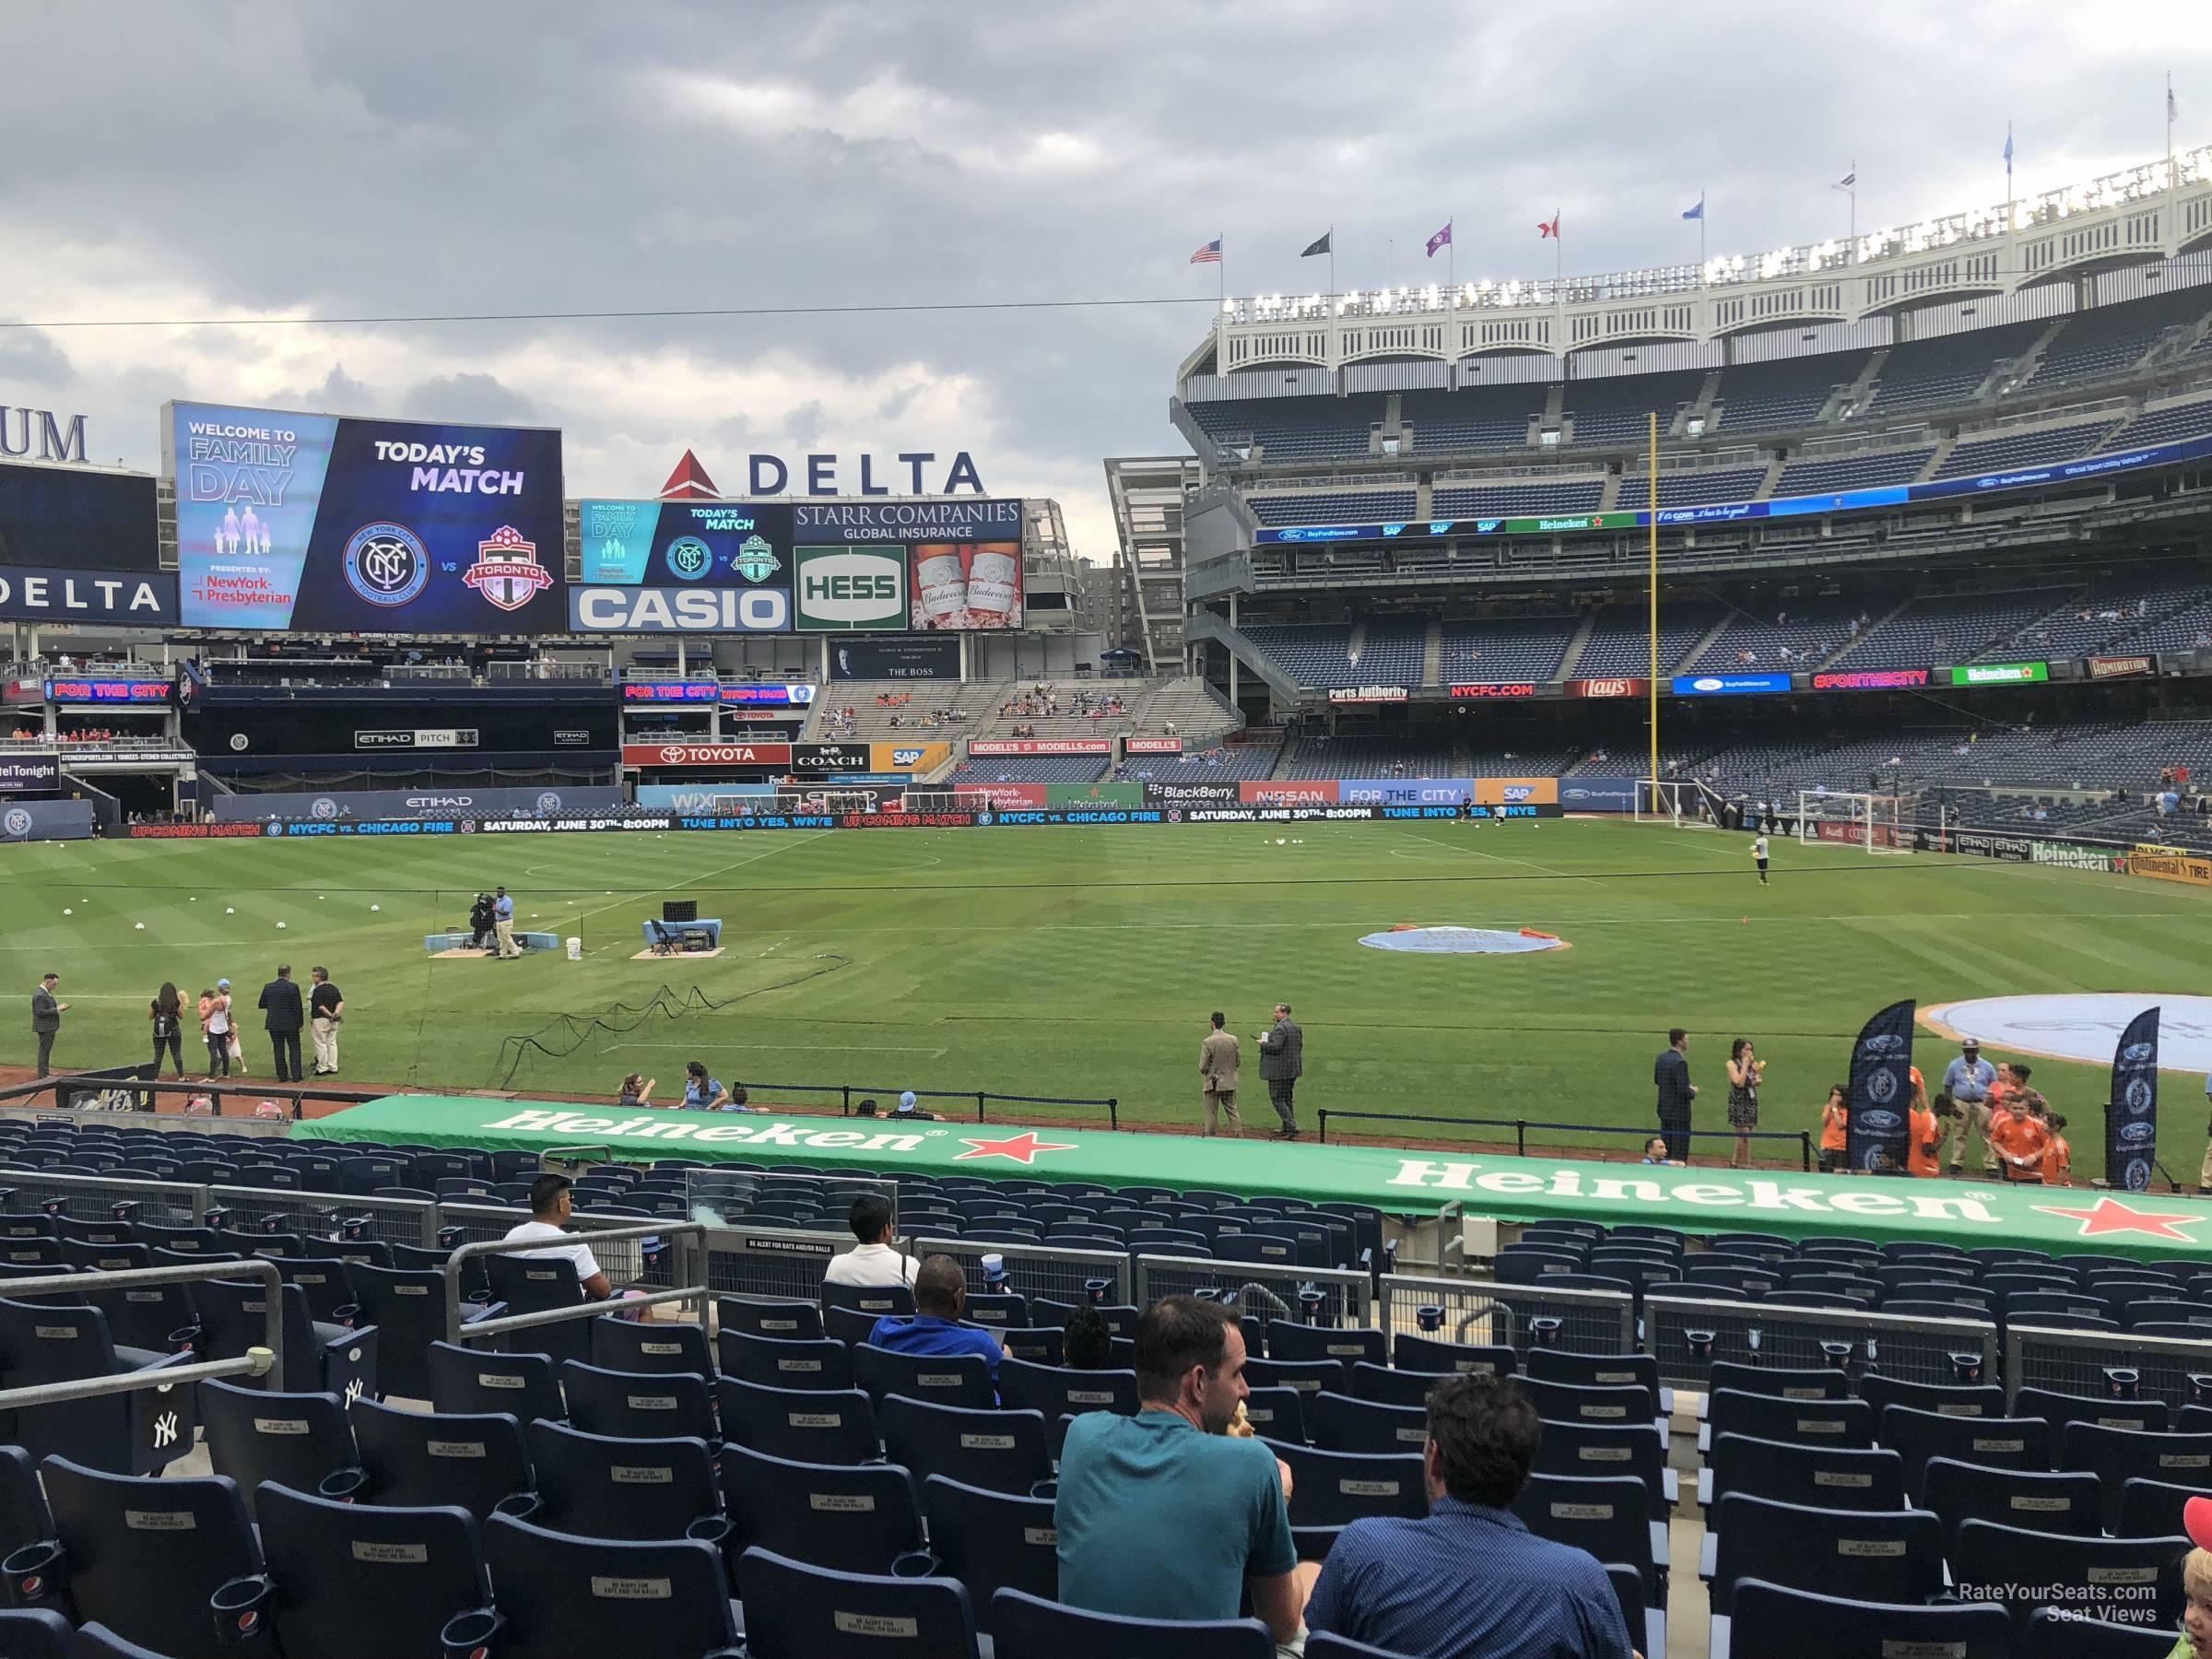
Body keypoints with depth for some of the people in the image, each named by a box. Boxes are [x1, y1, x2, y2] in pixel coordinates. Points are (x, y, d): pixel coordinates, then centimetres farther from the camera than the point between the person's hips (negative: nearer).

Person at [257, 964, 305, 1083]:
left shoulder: (268, 987, -3)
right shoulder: (293, 987, -13)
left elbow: (261, 1005, 6)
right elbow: (297, 1007, -12)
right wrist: (300, 1023, -3)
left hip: (274, 1024, 3)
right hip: (291, 1024, -3)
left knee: (279, 1050, 10)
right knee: (294, 1049, 8)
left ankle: (282, 1076, 12)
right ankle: (296, 1076, 7)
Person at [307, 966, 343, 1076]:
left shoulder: (318, 990, -15)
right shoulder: (334, 988, 9)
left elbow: (321, 1007, -20)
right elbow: (341, 1002, 4)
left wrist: (330, 1015, -13)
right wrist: (336, 1013, -7)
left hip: (321, 1020, -8)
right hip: (333, 1022, 8)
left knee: (321, 1044, 0)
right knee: (332, 1043, 11)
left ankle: (322, 1069, 4)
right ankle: (333, 1068, 14)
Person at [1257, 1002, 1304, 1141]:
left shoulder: (1280, 1028, -18)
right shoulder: (1295, 1026, 12)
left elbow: (1275, 1046, -25)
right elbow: (1300, 1045, 17)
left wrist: (1263, 1044, -9)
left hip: (1280, 1070, -10)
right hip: (1293, 1068, 10)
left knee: (1277, 1099, -4)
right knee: (1287, 1098, 17)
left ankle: (1291, 1128, -10)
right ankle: (1287, 1128, 22)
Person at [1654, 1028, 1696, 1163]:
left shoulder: (1661, 1057, 4)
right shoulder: (1680, 1062, -22)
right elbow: (1684, 1091, -25)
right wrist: (1693, 1092, -2)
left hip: (1664, 1110, 8)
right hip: (1679, 1112, -8)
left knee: (1666, 1150, 16)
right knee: (1680, 1154, 0)